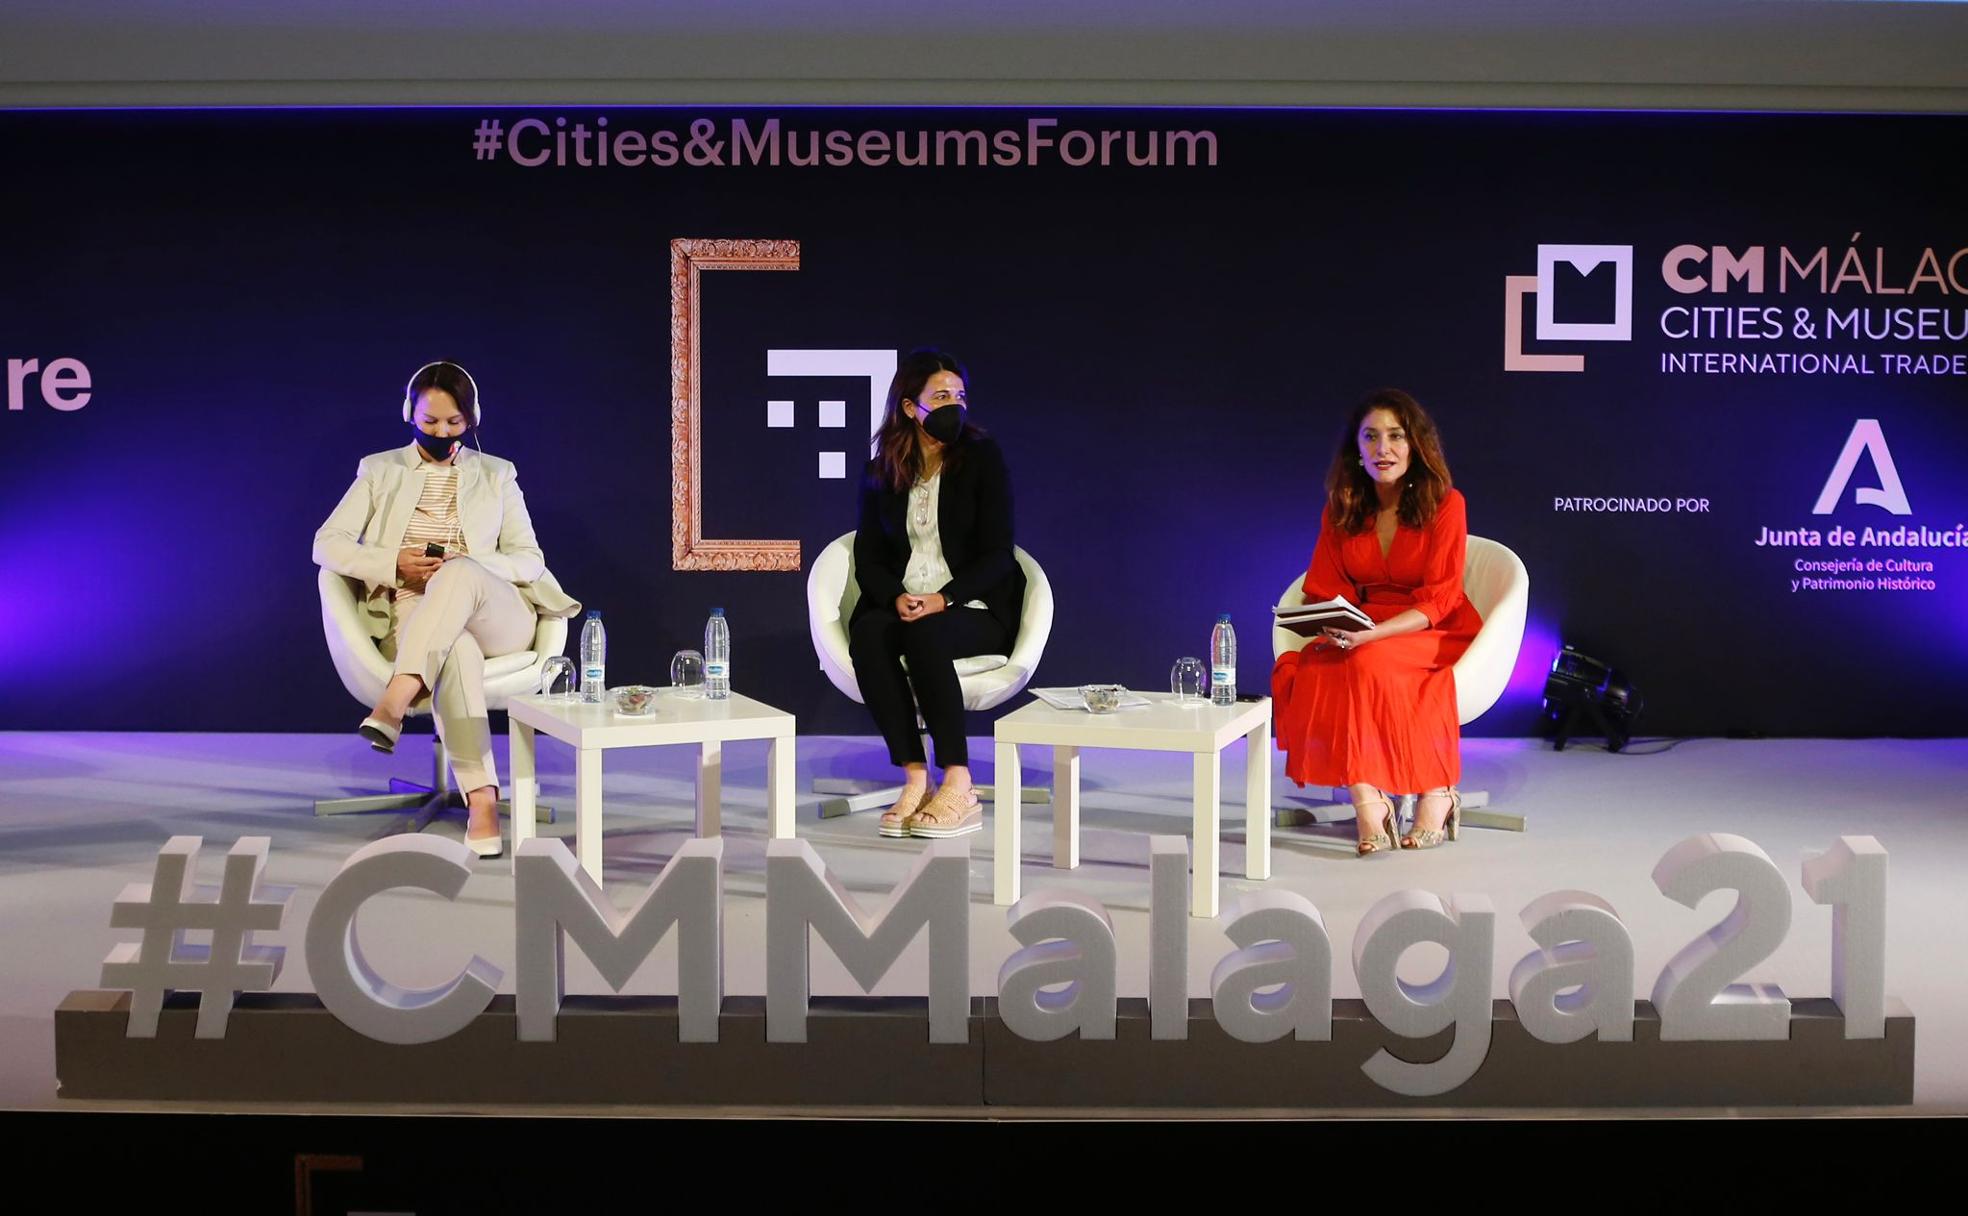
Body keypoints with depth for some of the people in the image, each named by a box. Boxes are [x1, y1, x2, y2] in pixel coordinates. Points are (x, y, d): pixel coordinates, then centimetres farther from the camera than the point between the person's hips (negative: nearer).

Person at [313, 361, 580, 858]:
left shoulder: (496, 475, 17)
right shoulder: (380, 471, 16)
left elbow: (530, 560, 8)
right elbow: (326, 545, 8)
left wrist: (466, 568, -12)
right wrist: (395, 564, -11)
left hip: (496, 618, 1)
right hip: (410, 615, -1)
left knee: (460, 572, -37)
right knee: (458, 649, -39)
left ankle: (393, 704, -50)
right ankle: (482, 798, -48)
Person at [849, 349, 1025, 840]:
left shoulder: (982, 457, 0)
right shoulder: (881, 472, 9)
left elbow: (996, 554, -6)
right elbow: (868, 557, 7)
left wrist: (942, 599, -20)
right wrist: (896, 598, -15)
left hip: (974, 608, -3)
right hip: (902, 604, 3)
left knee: (925, 635, -36)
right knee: (868, 635, -31)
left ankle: (959, 786, -32)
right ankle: (915, 780, -31)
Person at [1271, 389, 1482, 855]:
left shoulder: (1444, 504, -8)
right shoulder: (1342, 510, 5)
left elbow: (1437, 601, -14)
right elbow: (1324, 592, 7)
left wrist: (1371, 635, -28)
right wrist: (1331, 628, -17)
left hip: (1436, 637, -4)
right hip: (1361, 636, 4)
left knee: (1369, 662, -35)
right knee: (1304, 668, -29)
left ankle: (1436, 790, -20)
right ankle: (1366, 800, -34)